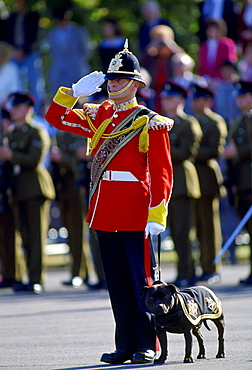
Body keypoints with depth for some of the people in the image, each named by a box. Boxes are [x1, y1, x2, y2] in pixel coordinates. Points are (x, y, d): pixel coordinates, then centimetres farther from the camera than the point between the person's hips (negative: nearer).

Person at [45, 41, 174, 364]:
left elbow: (161, 173, -8)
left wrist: (157, 214, -16)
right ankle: (126, 345, 14)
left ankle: (147, 346, 3)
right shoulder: (98, 115, 13)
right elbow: (56, 117, 17)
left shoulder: (149, 123, -4)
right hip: (104, 210, 6)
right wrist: (76, 91, 3)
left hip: (135, 210, -6)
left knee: (141, 279, -2)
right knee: (117, 282, 9)